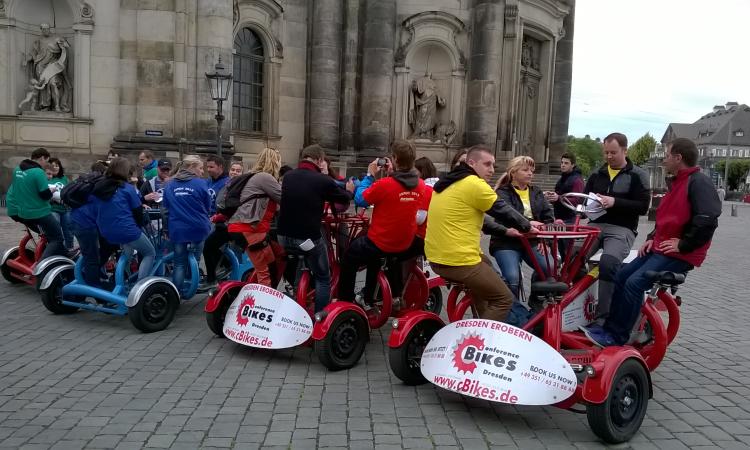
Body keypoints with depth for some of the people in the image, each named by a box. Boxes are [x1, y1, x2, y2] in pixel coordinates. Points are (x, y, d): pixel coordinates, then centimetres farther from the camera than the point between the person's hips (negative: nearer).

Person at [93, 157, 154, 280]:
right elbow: (137, 211, -5)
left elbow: (97, 210, 14)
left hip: (106, 232, 6)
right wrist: (140, 225, 14)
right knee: (150, 253, 11)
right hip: (127, 231, -6)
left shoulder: (98, 187, 5)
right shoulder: (127, 188, -9)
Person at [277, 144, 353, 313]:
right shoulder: (323, 180, -14)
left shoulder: (288, 176, 1)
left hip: (284, 236, 6)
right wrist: (349, 190, 26)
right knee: (323, 279, 13)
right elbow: (345, 198, 2)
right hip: (308, 238, -6)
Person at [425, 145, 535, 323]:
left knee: (486, 267, 34)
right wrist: (527, 226, 13)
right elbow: (503, 211, -5)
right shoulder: (475, 185, -12)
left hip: (437, 257, 10)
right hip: (458, 261, -10)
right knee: (504, 299, 3)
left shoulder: (449, 183, 16)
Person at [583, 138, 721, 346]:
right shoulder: (677, 182, 19)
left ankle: (616, 336, -12)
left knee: (635, 282, -21)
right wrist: (652, 238, 12)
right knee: (621, 277, 0)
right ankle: (610, 326, 6)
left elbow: (707, 219, -26)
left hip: (680, 254, -10)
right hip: (659, 248, 10)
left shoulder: (699, 182, -13)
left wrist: (683, 244, -19)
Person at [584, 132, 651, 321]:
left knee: (608, 263, -33)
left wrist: (615, 202, -17)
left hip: (622, 229, -4)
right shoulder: (597, 174, 18)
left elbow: (643, 206, -5)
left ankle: (604, 316, -25)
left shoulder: (637, 175, 3)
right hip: (596, 225, 5)